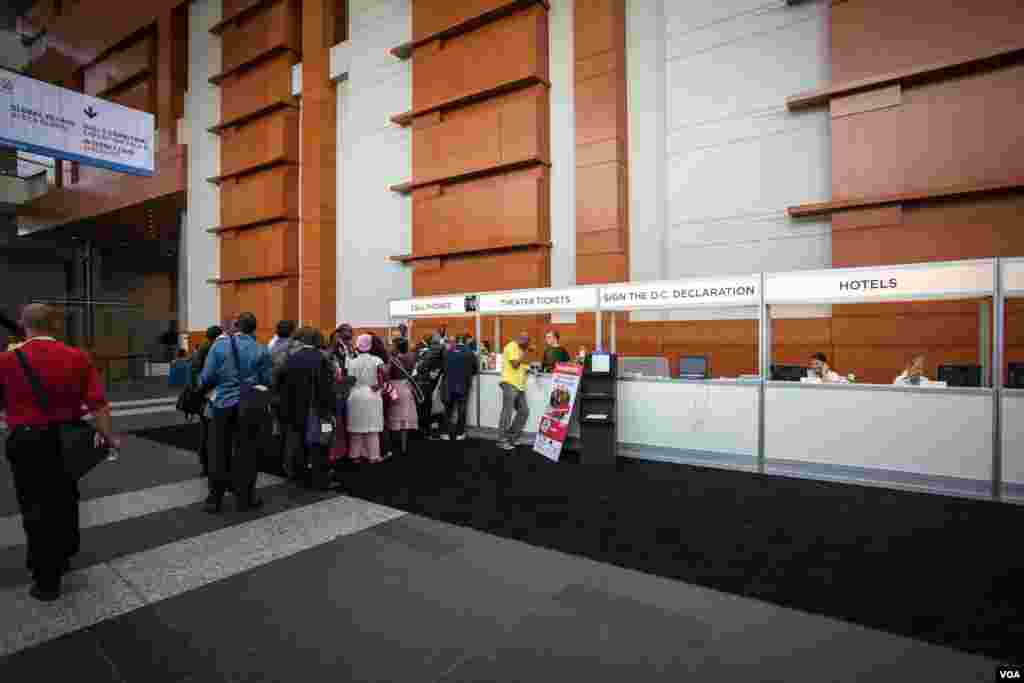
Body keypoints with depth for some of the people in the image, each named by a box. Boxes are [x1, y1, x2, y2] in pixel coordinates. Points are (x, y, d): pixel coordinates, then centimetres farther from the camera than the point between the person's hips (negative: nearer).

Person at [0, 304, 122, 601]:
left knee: (36, 509, 8)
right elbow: (97, 403, -12)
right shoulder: (77, 357, -7)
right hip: (66, 440, 2)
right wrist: (108, 435, -5)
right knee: (64, 500, 21)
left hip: (26, 442, -2)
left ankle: (46, 580, 16)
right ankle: (63, 557, 39)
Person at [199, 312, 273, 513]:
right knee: (247, 453, 6)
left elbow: (206, 378, -3)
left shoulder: (219, 346, -2)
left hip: (224, 405, 1)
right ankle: (244, 498, 13)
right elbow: (268, 381, -3)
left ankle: (214, 498, 19)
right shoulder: (261, 350, -4)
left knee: (219, 453, 11)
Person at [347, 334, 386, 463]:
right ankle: (373, 455, 8)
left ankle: (355, 454, 16)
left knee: (357, 426, 10)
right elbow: (382, 370, -20)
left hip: (355, 395, 1)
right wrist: (379, 385, -9)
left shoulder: (352, 362, 0)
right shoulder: (376, 360, -3)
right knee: (372, 426, 5)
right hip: (372, 395, -1)